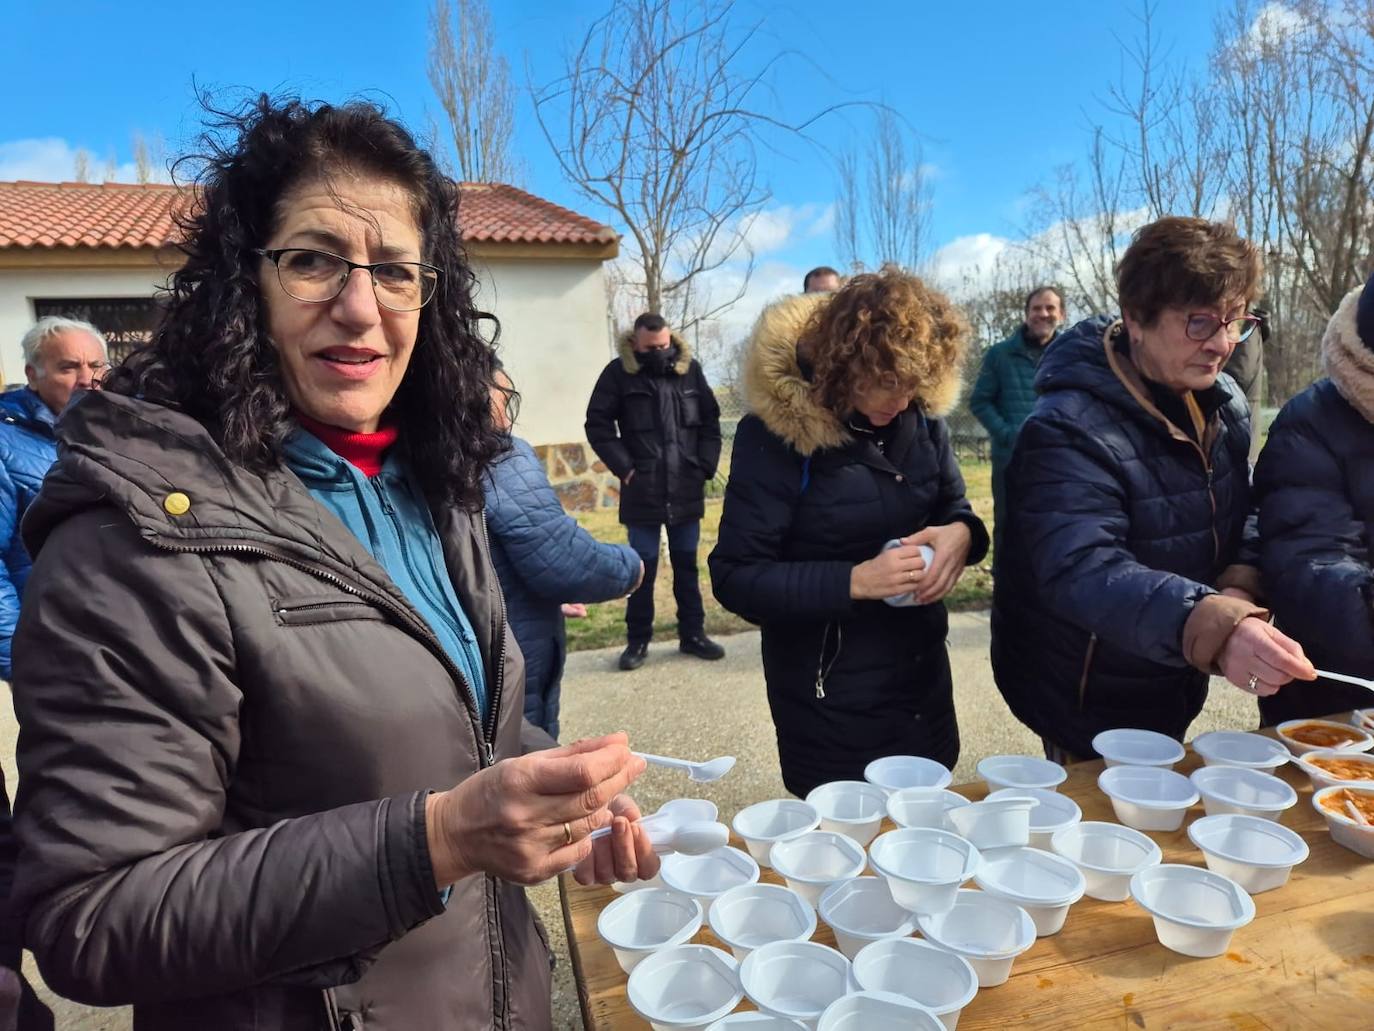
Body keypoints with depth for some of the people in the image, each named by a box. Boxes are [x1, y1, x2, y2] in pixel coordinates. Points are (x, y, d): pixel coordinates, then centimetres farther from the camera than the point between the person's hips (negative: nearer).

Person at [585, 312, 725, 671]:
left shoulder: (690, 370, 4)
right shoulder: (618, 373, -5)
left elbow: (710, 421, 10)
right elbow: (597, 424, -4)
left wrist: (705, 466, 2)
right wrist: (624, 467, -9)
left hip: (686, 490, 3)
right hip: (641, 492, -3)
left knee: (687, 564, 13)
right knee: (642, 567, 6)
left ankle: (693, 634, 24)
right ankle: (638, 639, 18)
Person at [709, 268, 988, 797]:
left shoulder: (921, 413, -4)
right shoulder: (776, 430, -19)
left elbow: (954, 507, 9)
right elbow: (734, 577, -19)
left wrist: (962, 534, -15)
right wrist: (855, 581, -28)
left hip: (924, 678, 6)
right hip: (831, 699, -5)